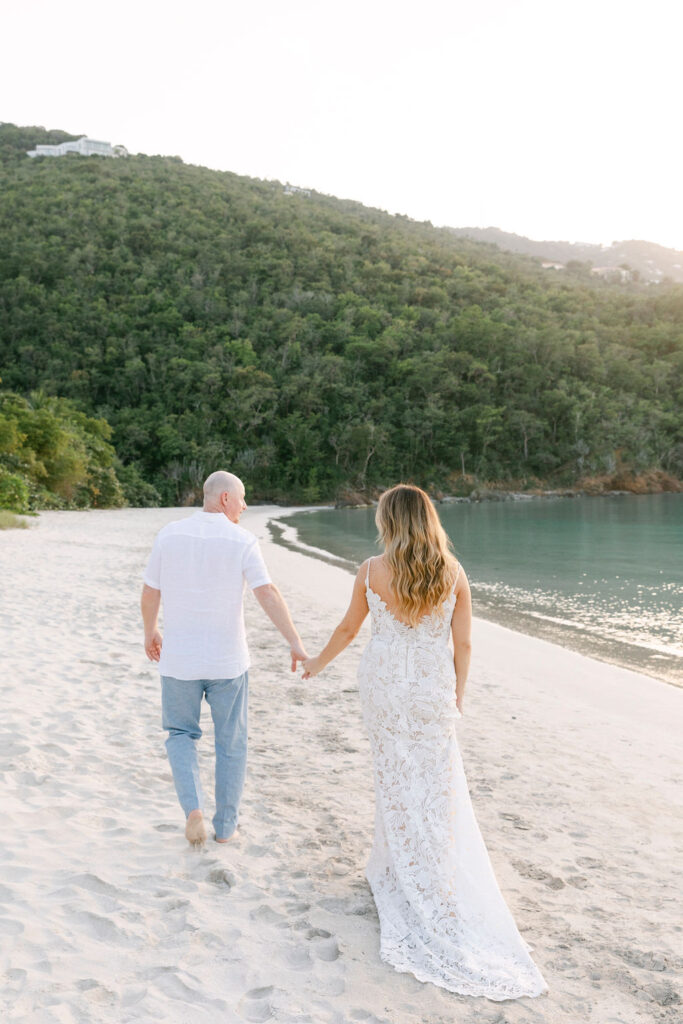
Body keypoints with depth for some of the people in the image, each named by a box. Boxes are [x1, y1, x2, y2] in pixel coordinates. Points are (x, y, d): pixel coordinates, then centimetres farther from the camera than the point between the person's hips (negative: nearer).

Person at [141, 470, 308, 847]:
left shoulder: (170, 534, -3)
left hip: (179, 659, 2)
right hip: (227, 660, -1)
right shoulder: (242, 541, -10)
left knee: (181, 734, 19)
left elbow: (149, 594, 3)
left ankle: (193, 808, 0)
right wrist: (296, 643, -18)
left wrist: (150, 633, 19)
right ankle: (225, 826, 23)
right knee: (230, 742, 15)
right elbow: (268, 595, -19)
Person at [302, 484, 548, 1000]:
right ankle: (438, 876, 14)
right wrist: (458, 694, 10)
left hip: (384, 684, 0)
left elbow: (348, 631, 2)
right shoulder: (453, 573, -7)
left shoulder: (372, 571, -10)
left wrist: (318, 662, 19)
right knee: (438, 782, 10)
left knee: (395, 773, 15)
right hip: (433, 688, 0)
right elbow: (463, 643, -3)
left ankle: (400, 868, 29)